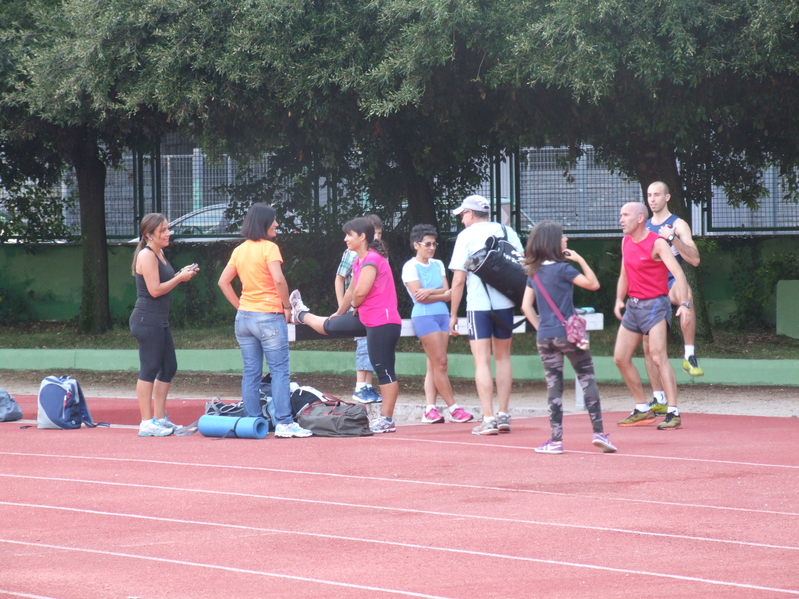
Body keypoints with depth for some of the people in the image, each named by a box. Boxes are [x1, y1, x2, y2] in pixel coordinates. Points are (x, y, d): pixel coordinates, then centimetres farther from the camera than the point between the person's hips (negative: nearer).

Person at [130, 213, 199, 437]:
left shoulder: (159, 254, 16)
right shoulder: (147, 255, -14)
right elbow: (155, 290, -19)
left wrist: (181, 274, 8)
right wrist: (180, 278, -12)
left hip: (160, 321, 10)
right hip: (147, 320, -10)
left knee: (169, 368, 13)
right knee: (149, 369, -7)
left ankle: (159, 418, 21)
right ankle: (147, 423, -4)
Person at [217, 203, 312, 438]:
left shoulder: (239, 251, 10)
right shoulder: (269, 248, -11)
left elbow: (223, 282, 12)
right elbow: (278, 280, -22)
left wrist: (240, 306, 13)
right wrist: (286, 307, -9)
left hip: (244, 316, 7)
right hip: (268, 317, -7)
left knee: (251, 373, 8)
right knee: (279, 371, -4)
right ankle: (284, 423, -8)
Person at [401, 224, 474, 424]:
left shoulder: (438, 265, 15)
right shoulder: (410, 267, -4)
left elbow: (446, 292, 6)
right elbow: (419, 296, -12)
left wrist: (430, 292, -12)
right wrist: (442, 294, -5)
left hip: (442, 315, 7)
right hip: (424, 317, -7)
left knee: (434, 365, 2)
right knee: (440, 363, -8)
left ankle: (429, 409, 1)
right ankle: (453, 408, -6)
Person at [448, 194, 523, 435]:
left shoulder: (467, 235, -3)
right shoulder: (508, 232, 8)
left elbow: (458, 280, -5)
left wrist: (453, 314, 1)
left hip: (478, 305, -4)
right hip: (505, 304, 4)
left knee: (482, 361, -3)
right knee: (503, 357, 15)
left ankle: (488, 420, -11)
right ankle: (504, 416, 14)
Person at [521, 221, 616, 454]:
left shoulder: (534, 272, 8)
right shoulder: (563, 269, -10)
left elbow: (526, 306, 9)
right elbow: (593, 284, -5)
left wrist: (540, 327, 12)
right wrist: (581, 260, -1)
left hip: (544, 337, 5)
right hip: (568, 333, -5)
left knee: (554, 386, 6)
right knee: (587, 380, 3)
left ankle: (556, 439, 3)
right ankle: (598, 432, -4)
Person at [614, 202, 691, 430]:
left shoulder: (657, 244, -13)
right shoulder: (626, 242, 10)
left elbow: (678, 273, -22)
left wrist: (684, 303, -35)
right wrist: (619, 300, 7)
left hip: (654, 304, -8)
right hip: (632, 306, 8)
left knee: (658, 357, -17)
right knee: (620, 358, 7)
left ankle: (673, 413, -17)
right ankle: (642, 410, 18)